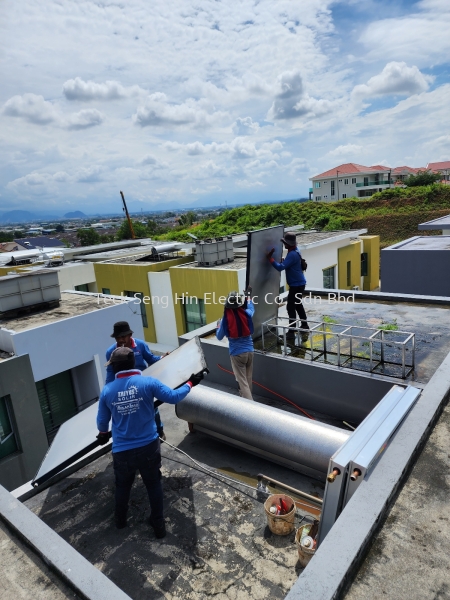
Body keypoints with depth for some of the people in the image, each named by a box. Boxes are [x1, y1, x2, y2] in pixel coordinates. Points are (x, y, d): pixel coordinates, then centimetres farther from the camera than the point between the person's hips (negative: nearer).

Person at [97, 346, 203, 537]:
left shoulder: (107, 390, -8)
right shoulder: (148, 382, -15)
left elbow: (102, 420, 6)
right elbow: (174, 397, -10)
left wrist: (103, 434, 29)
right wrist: (190, 383, 7)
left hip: (122, 450, 1)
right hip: (148, 446, -1)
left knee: (123, 485, 27)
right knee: (154, 485, 21)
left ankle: (120, 519, 50)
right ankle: (159, 524, 35)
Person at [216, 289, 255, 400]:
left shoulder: (226, 319, -15)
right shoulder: (246, 314, -8)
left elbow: (219, 337, -2)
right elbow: (251, 308, 19)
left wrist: (218, 325, 16)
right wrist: (248, 297, 34)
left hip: (237, 354, -4)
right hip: (249, 351, 4)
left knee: (242, 381, 1)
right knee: (248, 379, 19)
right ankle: (246, 398, 36)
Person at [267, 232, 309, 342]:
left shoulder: (292, 254, -24)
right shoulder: (295, 251, 9)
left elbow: (280, 267, -29)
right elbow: (286, 264, 22)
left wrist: (270, 258, -24)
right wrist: (282, 261, 6)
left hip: (296, 285, -11)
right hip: (299, 283, 11)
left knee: (291, 307, -5)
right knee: (298, 305, 21)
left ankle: (291, 332, 0)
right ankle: (304, 326, 34)